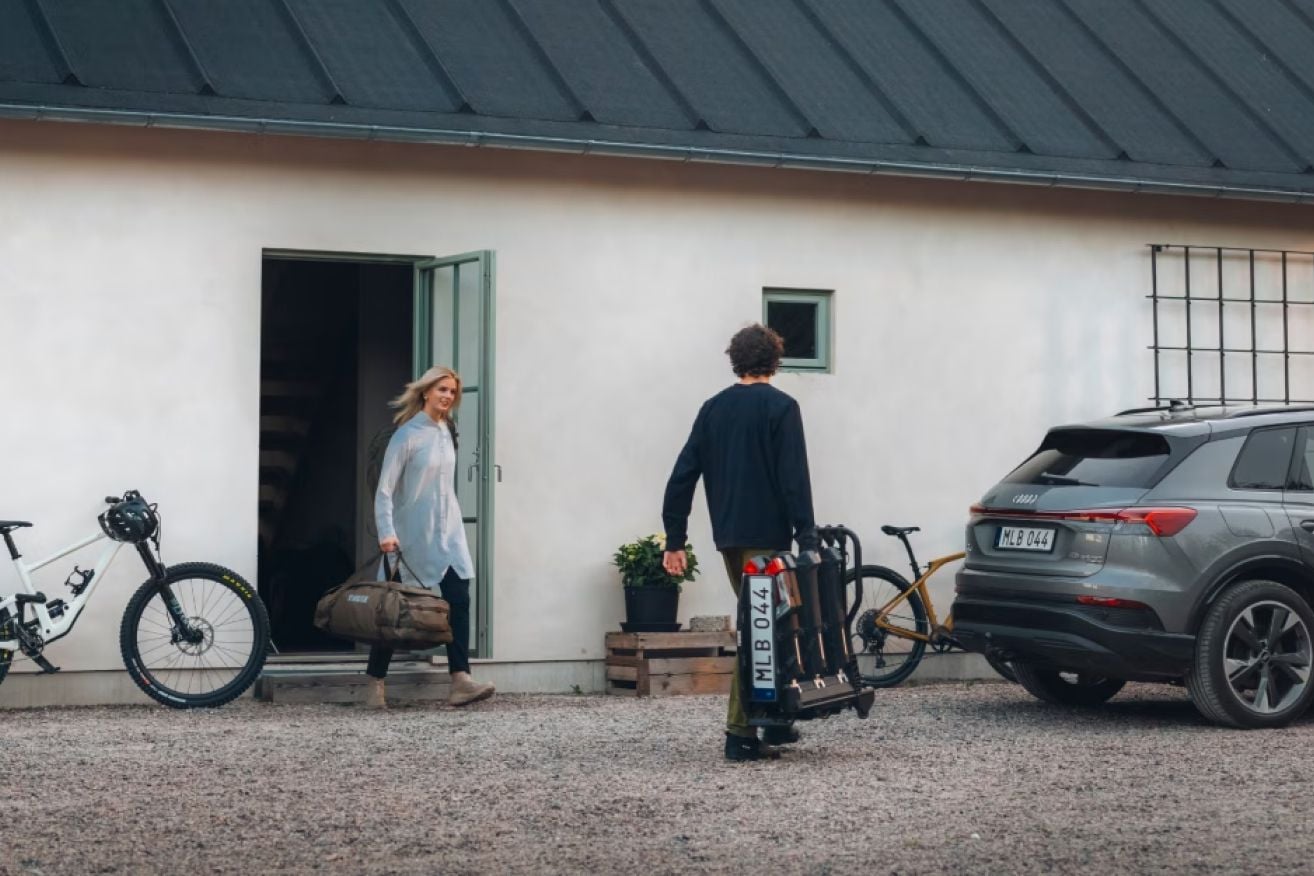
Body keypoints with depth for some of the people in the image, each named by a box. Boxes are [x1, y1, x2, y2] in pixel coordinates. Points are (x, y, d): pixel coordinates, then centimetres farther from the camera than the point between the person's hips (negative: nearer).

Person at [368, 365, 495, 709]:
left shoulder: (446, 432, 9)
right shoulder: (407, 435, -11)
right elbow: (384, 489, -15)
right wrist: (387, 533, -24)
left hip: (448, 532, 6)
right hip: (413, 535, -6)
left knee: (459, 600, -8)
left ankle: (460, 681, -14)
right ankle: (376, 684, 13)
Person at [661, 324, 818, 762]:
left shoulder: (713, 408, 10)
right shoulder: (781, 407, -6)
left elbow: (683, 476, 7)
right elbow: (794, 478, -14)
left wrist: (675, 539, 10)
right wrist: (807, 540, -15)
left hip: (728, 536, 6)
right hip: (766, 536, -6)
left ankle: (774, 721, 21)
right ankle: (740, 732, -7)